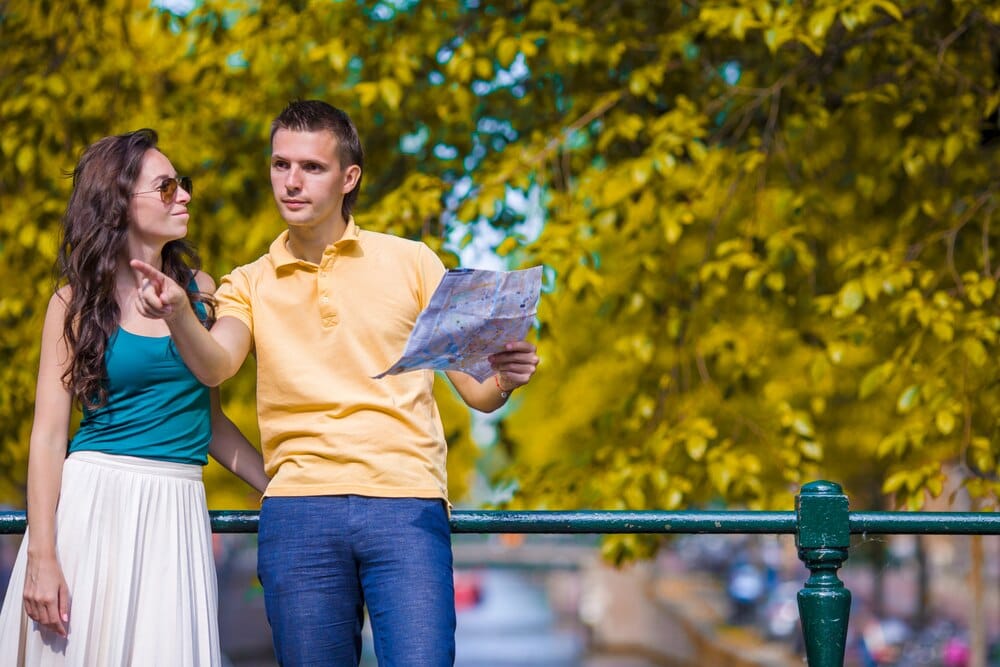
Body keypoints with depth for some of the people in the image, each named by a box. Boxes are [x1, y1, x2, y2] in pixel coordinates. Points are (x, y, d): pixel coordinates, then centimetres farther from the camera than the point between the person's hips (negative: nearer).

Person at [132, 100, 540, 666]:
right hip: (297, 507, 2)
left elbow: (477, 393, 10)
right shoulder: (251, 285, 14)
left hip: (406, 502, -1)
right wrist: (177, 314, -27)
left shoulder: (411, 262, 11)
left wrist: (505, 378, -13)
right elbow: (215, 366, -7)